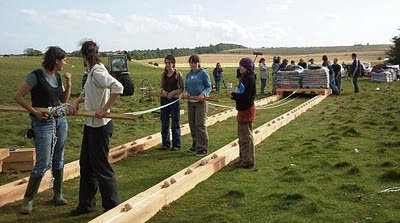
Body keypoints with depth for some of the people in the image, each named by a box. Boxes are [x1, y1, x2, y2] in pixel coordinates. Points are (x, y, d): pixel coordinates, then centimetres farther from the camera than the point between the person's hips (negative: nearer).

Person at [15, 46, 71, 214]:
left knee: (58, 160, 12)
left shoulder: (57, 77, 9)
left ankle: (58, 195, 24)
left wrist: (69, 83, 4)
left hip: (60, 120, 7)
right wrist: (34, 111, -16)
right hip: (43, 122, -7)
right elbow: (18, 96, -10)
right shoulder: (36, 76, -12)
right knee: (43, 163, -8)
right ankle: (28, 200, 5)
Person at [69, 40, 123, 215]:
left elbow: (118, 87, -33)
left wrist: (104, 109, -29)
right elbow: (86, 92, 23)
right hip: (90, 125, 10)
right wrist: (76, 102, 4)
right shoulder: (92, 72, 10)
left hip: (100, 126, -10)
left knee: (100, 166, 0)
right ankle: (86, 204, 29)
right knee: (86, 165, 17)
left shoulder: (98, 72, -19)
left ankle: (113, 206, 14)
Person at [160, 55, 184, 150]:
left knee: (175, 124, 0)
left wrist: (173, 92, -17)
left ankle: (176, 145, 8)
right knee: (164, 123, 8)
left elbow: (181, 88, -3)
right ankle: (165, 144, 18)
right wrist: (162, 90, -7)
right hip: (164, 100, 5)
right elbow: (162, 86, 15)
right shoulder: (163, 74, 10)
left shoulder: (178, 74, -3)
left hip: (174, 100, -4)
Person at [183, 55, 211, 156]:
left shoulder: (203, 73, -5)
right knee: (192, 124, 11)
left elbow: (209, 87, -4)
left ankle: (203, 148, -2)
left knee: (200, 124, -9)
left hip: (201, 101, -6)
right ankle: (195, 145, 25)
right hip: (190, 101, 6)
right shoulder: (188, 74, 12)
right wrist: (185, 92, -4)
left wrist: (203, 94, -22)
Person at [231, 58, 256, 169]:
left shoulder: (249, 78, -18)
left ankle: (248, 161, 7)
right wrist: (235, 95, -1)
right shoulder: (245, 77, 12)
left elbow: (246, 97, -24)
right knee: (242, 135, 18)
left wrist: (234, 95, -11)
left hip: (247, 110, -10)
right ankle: (243, 158, 29)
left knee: (246, 136, -2)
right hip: (243, 109, 10)